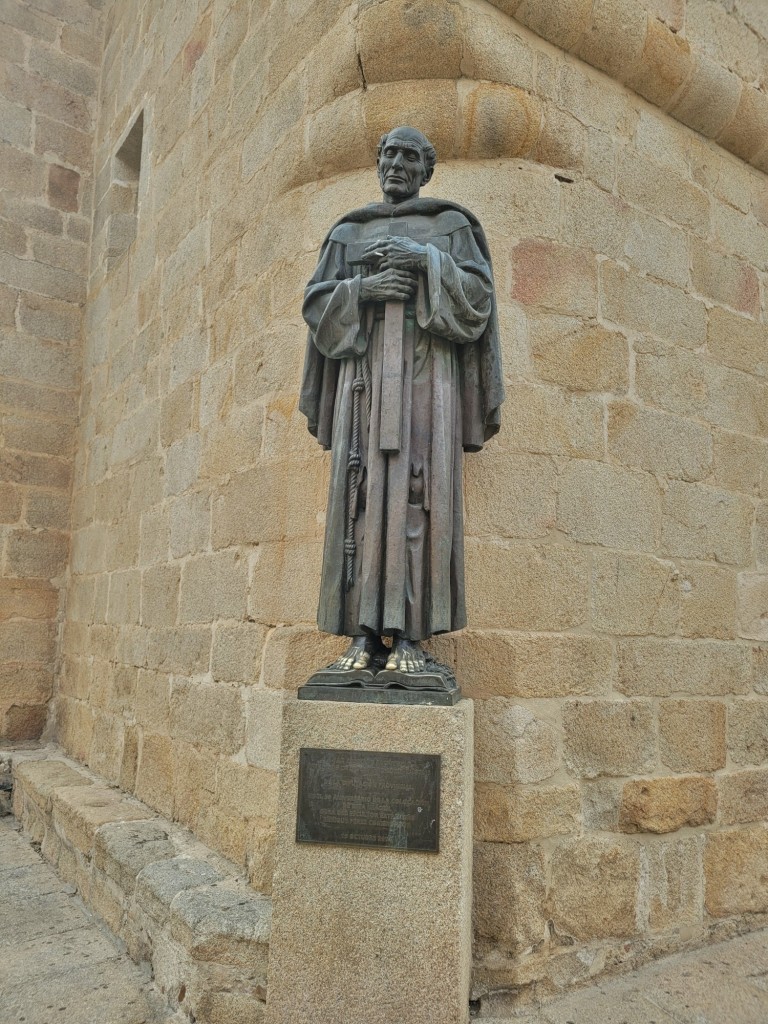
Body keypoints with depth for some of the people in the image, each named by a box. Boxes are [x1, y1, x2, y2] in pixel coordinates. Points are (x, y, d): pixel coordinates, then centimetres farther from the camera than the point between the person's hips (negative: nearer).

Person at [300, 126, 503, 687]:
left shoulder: (452, 226, 15)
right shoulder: (349, 233, 21)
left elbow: (478, 299, 2)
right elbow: (317, 307, 11)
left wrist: (425, 259, -11)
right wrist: (362, 289, -8)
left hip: (427, 368, -2)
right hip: (367, 368, 2)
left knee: (420, 489, -13)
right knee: (364, 490, -9)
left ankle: (410, 636, -11)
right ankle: (365, 635, -8)